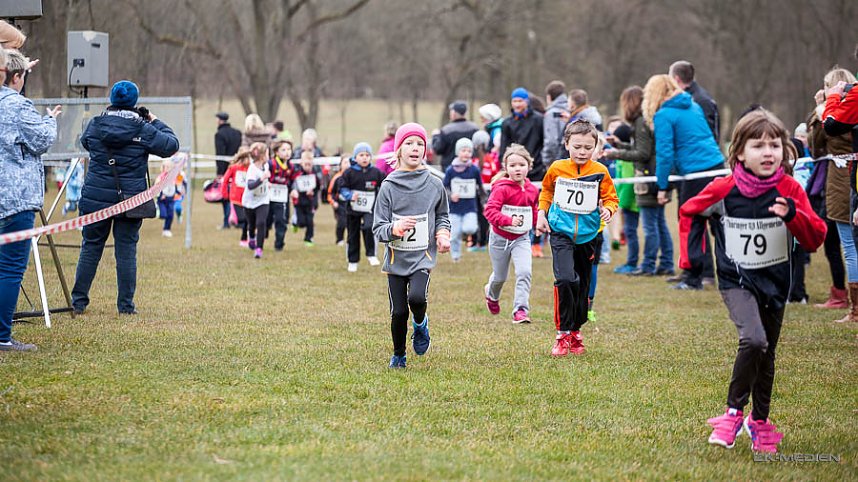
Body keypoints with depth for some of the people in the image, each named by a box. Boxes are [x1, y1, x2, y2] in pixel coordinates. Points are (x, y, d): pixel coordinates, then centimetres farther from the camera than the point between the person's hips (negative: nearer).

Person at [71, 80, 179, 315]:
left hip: (96, 197, 2)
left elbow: (85, 142, 23)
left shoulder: (96, 124, 1)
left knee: (90, 247, 11)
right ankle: (126, 305, 5)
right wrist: (156, 123, 12)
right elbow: (171, 146, 0)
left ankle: (79, 301, 14)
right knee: (127, 250, 4)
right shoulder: (143, 129, -7)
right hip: (130, 199, -2)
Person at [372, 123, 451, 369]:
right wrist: (395, 228, -25)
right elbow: (378, 228, -4)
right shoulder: (389, 186, -4)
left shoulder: (434, 185, 0)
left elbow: (442, 216, 17)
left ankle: (420, 323, 10)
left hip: (423, 256, 0)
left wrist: (442, 235, -2)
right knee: (399, 312, 1)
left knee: (417, 297, -26)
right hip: (396, 258, 0)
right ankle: (398, 355, 27)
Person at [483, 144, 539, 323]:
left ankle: (521, 310, -18)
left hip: (522, 238, 3)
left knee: (524, 272, -19)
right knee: (500, 277, 15)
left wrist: (537, 221, 0)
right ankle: (492, 295, 50)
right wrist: (509, 220, -40)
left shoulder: (532, 190, 0)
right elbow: (490, 210, -28)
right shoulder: (501, 189, -19)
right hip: (500, 238, -3)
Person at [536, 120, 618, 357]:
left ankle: (575, 332, 30)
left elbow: (610, 198, 5)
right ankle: (562, 334, -11)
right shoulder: (556, 169, -1)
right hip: (561, 233, -2)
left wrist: (608, 210, -15)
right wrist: (542, 213, 6)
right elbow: (546, 191, 17)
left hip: (587, 236, 2)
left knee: (583, 285, 11)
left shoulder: (600, 172, -3)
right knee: (565, 279, -21)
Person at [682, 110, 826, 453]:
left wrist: (793, 215, -30)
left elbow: (815, 240, -13)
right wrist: (691, 255, 1)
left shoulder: (789, 190, -9)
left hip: (775, 282, 3)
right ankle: (733, 413, -8)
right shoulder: (724, 190, -11)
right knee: (754, 340, -24)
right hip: (736, 280, -3)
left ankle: (759, 421, 32)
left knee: (766, 355, 14)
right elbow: (688, 212, 8)